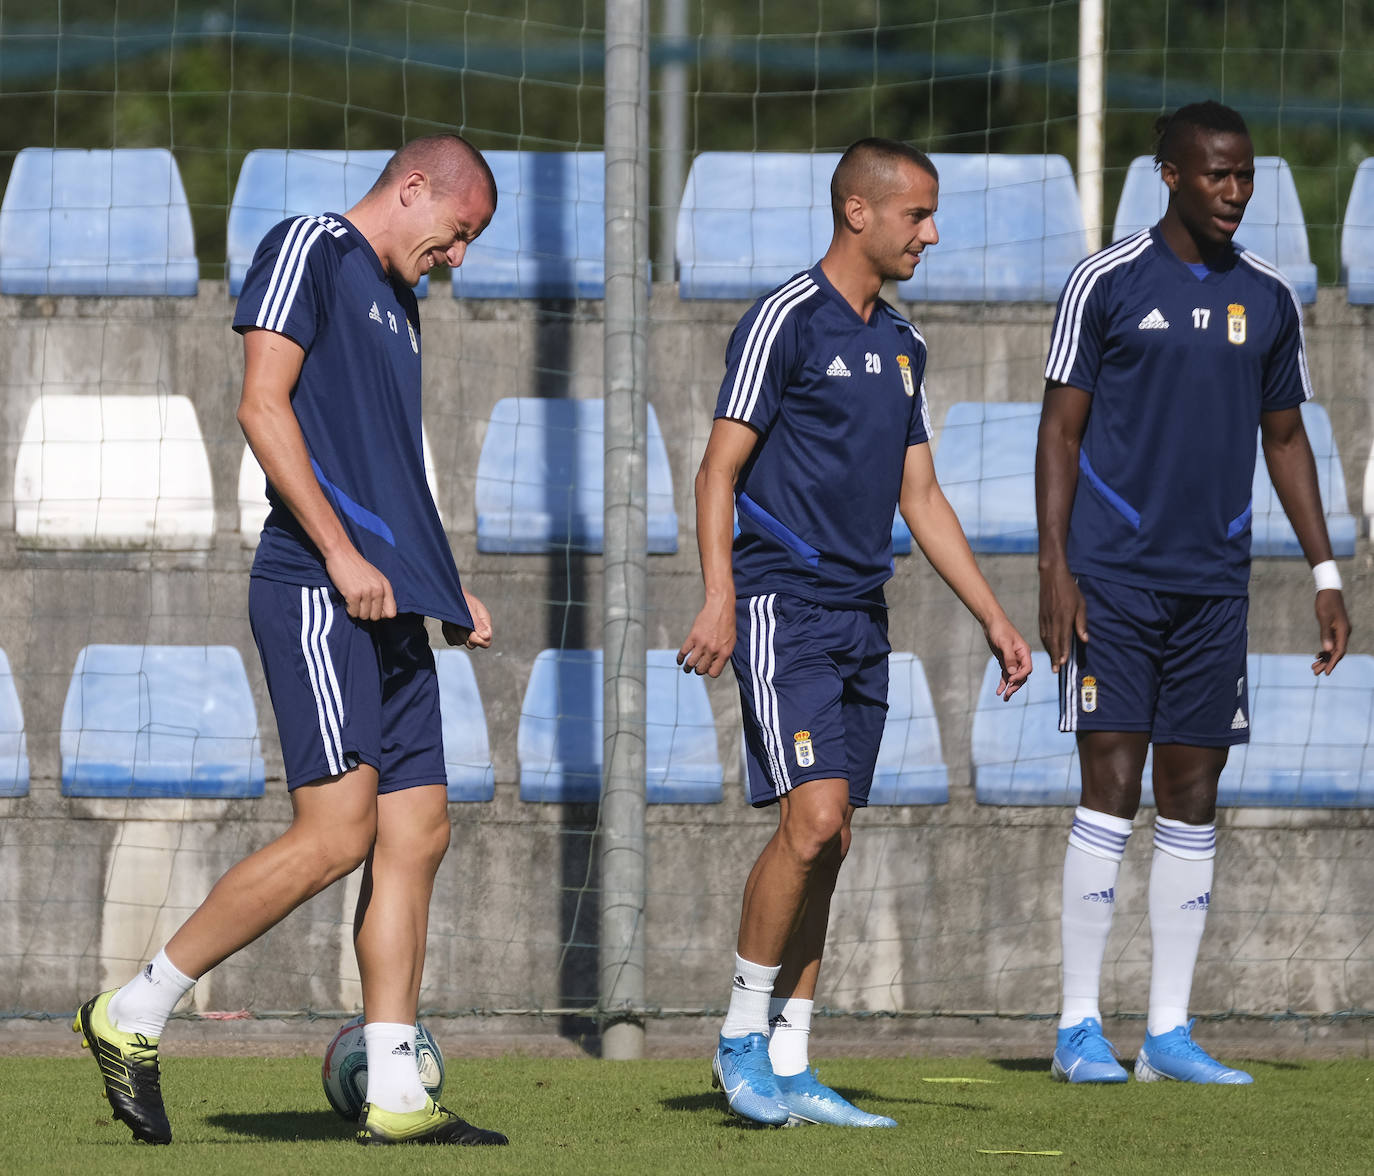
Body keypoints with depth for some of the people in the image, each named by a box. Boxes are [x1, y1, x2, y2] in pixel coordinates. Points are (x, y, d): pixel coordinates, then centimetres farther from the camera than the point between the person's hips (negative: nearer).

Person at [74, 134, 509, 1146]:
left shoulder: (398, 304, 24)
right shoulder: (311, 249, -3)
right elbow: (264, 408, -13)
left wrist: (449, 587, 21)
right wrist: (343, 555, -19)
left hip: (388, 607, 10)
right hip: (315, 595, -10)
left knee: (417, 832, 2)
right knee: (337, 832, -15)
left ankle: (395, 1097, 1)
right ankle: (133, 1017, -6)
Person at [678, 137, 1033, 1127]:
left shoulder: (901, 345, 16)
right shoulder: (787, 320, -7)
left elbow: (919, 495, 22)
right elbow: (719, 470, -9)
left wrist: (993, 617, 17)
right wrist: (720, 597, -21)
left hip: (862, 618, 8)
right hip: (785, 607, -8)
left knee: (827, 843, 5)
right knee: (815, 815, -17)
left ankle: (788, 1070, 8)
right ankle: (741, 1039, -5)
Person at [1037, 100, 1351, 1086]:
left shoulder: (1269, 299, 10)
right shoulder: (1106, 284, -3)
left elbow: (1285, 438, 18)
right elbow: (1060, 428, -2)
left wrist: (1326, 573, 11)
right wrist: (1055, 570, -10)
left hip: (1215, 580, 4)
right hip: (1114, 573, -4)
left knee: (1193, 795, 4)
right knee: (1112, 786, -8)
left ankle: (1169, 1032, 8)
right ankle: (1080, 1025, -2)